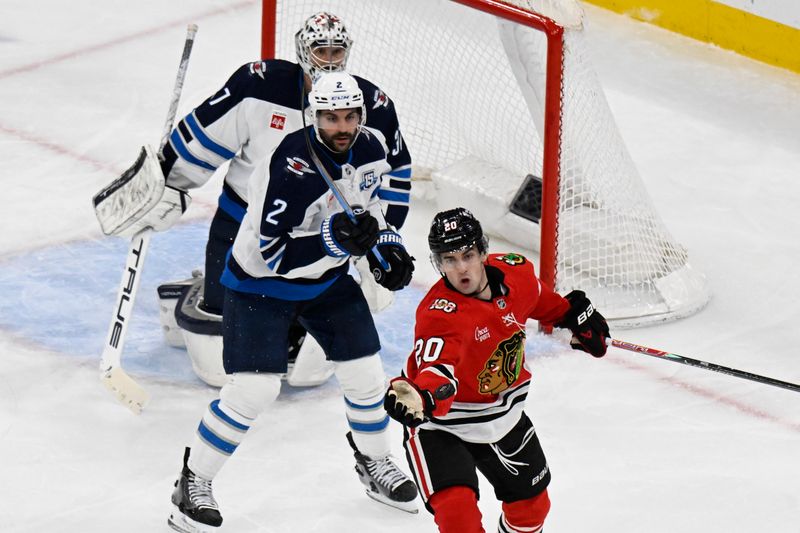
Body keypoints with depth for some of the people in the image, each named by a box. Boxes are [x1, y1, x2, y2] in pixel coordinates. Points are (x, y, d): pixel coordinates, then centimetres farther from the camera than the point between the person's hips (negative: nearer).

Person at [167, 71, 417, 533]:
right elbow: (273, 254, -33)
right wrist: (336, 240, -43)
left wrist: (386, 245, -2)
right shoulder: (292, 168, -33)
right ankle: (194, 481, 3)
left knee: (365, 374, 6)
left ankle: (375, 463, 32)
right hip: (261, 282, -6)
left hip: (328, 278, 6)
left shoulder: (369, 152, -9)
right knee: (253, 390, -14)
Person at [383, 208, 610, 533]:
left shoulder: (515, 271, -13)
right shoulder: (440, 314, -33)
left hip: (504, 415, 7)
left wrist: (575, 314, 24)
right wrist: (420, 397, -70)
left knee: (532, 505, 21)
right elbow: (438, 369, -50)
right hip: (441, 424, -6)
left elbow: (538, 298, 12)